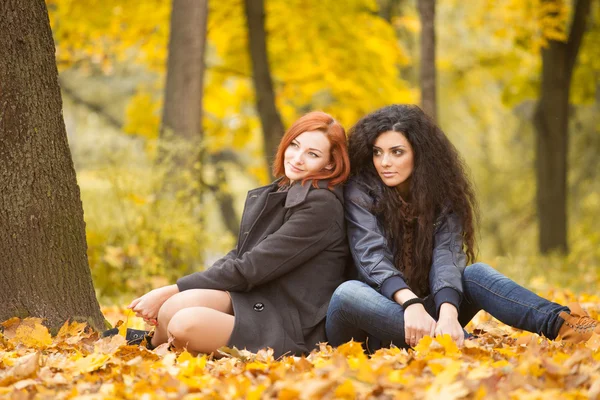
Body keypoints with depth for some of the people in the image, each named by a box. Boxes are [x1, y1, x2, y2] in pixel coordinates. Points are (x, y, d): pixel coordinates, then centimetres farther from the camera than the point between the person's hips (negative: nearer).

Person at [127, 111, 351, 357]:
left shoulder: (321, 205, -14)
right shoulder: (277, 193, 14)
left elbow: (249, 268, -16)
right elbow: (238, 257, 9)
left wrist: (171, 291, -13)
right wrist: (170, 294, -6)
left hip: (293, 327, -7)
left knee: (186, 324, -29)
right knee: (176, 306, -25)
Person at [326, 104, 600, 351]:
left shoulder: (443, 198, 1)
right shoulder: (360, 191, -5)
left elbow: (446, 260, -17)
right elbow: (372, 257, -21)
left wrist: (448, 313, -38)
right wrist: (410, 303, -41)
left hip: (424, 314, 3)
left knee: (475, 274, -20)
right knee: (348, 293, -35)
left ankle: (559, 325, -45)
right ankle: (468, 343, -50)